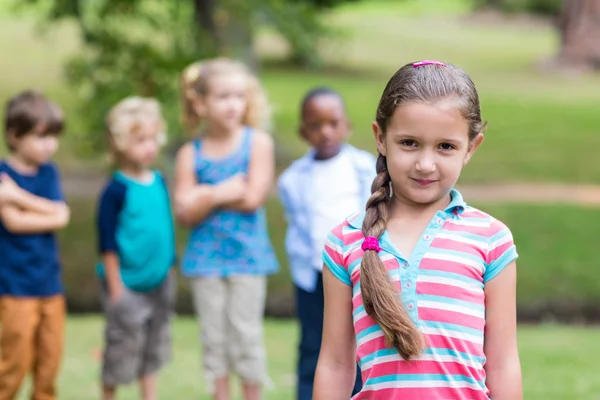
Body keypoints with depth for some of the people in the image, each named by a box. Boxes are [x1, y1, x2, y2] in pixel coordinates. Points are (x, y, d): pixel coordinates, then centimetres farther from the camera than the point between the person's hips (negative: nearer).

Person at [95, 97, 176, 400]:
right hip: (128, 284, -6)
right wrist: (115, 286, -14)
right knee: (123, 344, 4)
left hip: (159, 282, 6)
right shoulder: (117, 190, -17)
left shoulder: (159, 182, 2)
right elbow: (107, 241, -14)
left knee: (155, 346, 15)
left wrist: (167, 268, 14)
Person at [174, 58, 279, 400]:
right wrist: (220, 194, -16)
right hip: (206, 256, 2)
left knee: (245, 333, 0)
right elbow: (185, 212, -4)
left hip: (247, 255, -2)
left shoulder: (258, 142, -3)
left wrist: (206, 195, -8)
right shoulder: (190, 154, 2)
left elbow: (253, 197, -13)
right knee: (214, 337, 7)